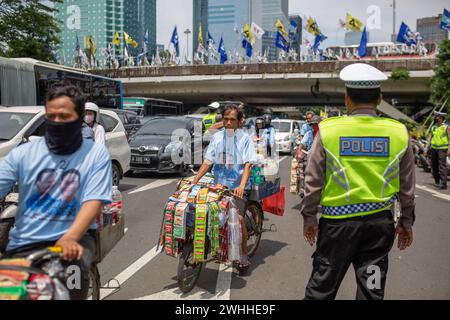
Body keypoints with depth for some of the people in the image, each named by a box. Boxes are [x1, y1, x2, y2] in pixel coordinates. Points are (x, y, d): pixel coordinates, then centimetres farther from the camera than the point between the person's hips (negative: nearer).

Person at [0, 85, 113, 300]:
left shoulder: (96, 153, -4)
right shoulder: (22, 153, 2)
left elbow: (93, 201, -12)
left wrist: (70, 237, -30)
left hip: (74, 236, -2)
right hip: (24, 243, 3)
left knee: (74, 270, -30)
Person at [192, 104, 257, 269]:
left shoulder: (245, 138, -5)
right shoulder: (217, 137, 5)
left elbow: (248, 164, -12)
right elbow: (207, 161, 4)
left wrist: (242, 185, -26)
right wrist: (194, 181, -4)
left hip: (238, 187, -4)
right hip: (219, 185, 4)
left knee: (238, 218, -15)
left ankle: (244, 254, 3)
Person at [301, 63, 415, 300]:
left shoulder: (328, 130, -11)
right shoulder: (399, 133, -4)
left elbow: (313, 182, -6)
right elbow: (407, 186, 5)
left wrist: (309, 218, 6)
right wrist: (406, 221, 18)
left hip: (338, 221, -2)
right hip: (380, 222, 2)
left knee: (321, 288, 13)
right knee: (372, 290, 15)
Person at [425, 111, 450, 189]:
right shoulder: (434, 127, 15)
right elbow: (430, 139, 18)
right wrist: (426, 149, 15)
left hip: (442, 149, -6)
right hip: (434, 148, 6)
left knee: (442, 165, -13)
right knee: (434, 165, 9)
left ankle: (443, 184, -16)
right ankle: (437, 181, 22)